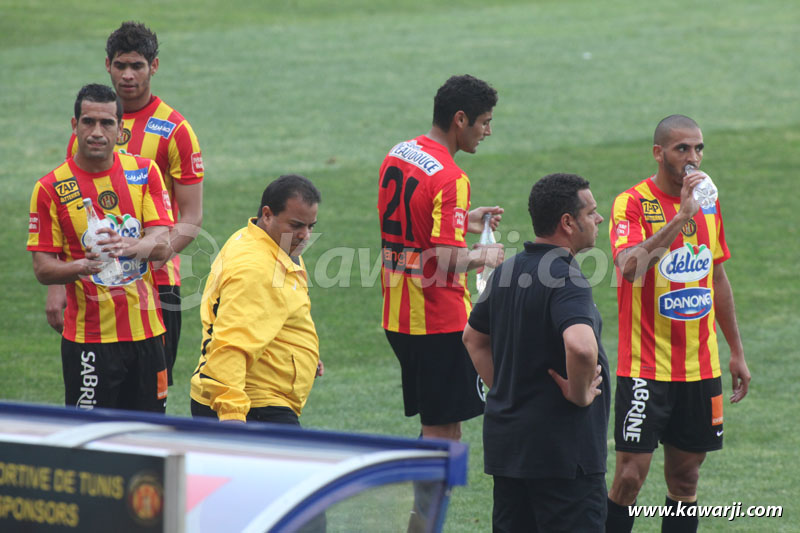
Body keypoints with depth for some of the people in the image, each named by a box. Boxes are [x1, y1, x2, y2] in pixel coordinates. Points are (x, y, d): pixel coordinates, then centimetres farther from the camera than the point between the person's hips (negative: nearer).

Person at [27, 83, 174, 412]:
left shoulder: (145, 173, 5)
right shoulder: (51, 188, -4)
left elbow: (162, 246, -5)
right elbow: (43, 268, -5)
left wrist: (128, 246, -27)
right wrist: (81, 267, -26)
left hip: (146, 332, 3)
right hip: (89, 338, -3)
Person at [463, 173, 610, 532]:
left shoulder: (505, 273, 10)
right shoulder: (566, 280, -17)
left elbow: (474, 338, 24)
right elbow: (580, 346, -36)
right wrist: (579, 393, -18)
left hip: (505, 444, 9)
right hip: (562, 447, -9)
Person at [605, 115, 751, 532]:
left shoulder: (708, 203, 10)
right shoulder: (632, 203, -10)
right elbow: (629, 266, -29)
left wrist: (736, 352, 20)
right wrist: (681, 216, -32)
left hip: (701, 368, 6)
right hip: (645, 368, -6)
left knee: (685, 477, 8)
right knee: (630, 475, -7)